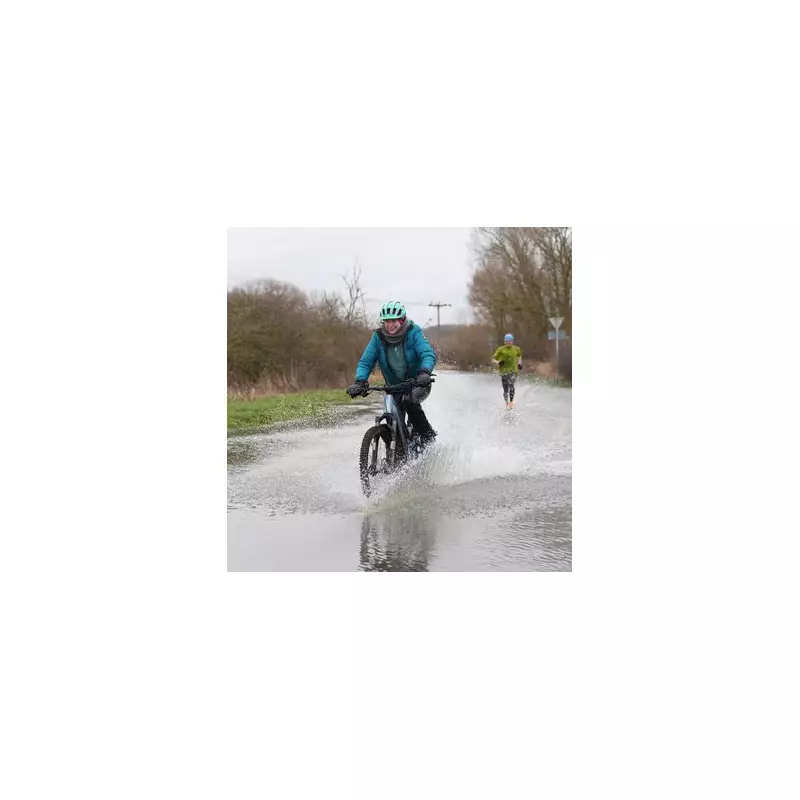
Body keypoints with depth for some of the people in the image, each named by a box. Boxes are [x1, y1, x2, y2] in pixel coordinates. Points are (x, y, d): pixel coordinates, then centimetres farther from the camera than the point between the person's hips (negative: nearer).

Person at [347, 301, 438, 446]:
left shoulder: (413, 332, -15)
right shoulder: (378, 336, -7)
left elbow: (428, 355, -26)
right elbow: (365, 361, -10)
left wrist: (424, 372, -47)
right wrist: (360, 381, -29)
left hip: (418, 384, -4)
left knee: (409, 400, -34)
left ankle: (429, 437, -18)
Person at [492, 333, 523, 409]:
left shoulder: (516, 349, 7)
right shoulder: (500, 349, -1)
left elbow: (519, 355, 31)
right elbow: (493, 359, 1)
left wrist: (519, 363, 16)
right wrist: (498, 363, -19)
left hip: (513, 371, 0)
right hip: (504, 371, 0)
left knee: (511, 385, -25)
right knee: (505, 389, 1)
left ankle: (511, 401, -15)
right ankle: (507, 403, 24)